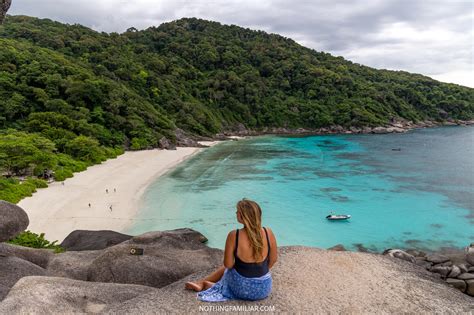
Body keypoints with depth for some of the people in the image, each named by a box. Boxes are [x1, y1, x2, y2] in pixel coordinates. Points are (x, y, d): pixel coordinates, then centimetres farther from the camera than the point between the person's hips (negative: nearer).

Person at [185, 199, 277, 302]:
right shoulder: (268, 233, -14)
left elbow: (228, 264, -11)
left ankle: (202, 283, 43)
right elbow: (273, 259, 1)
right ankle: (202, 283, 38)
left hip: (242, 289, -3)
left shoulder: (234, 236, -22)